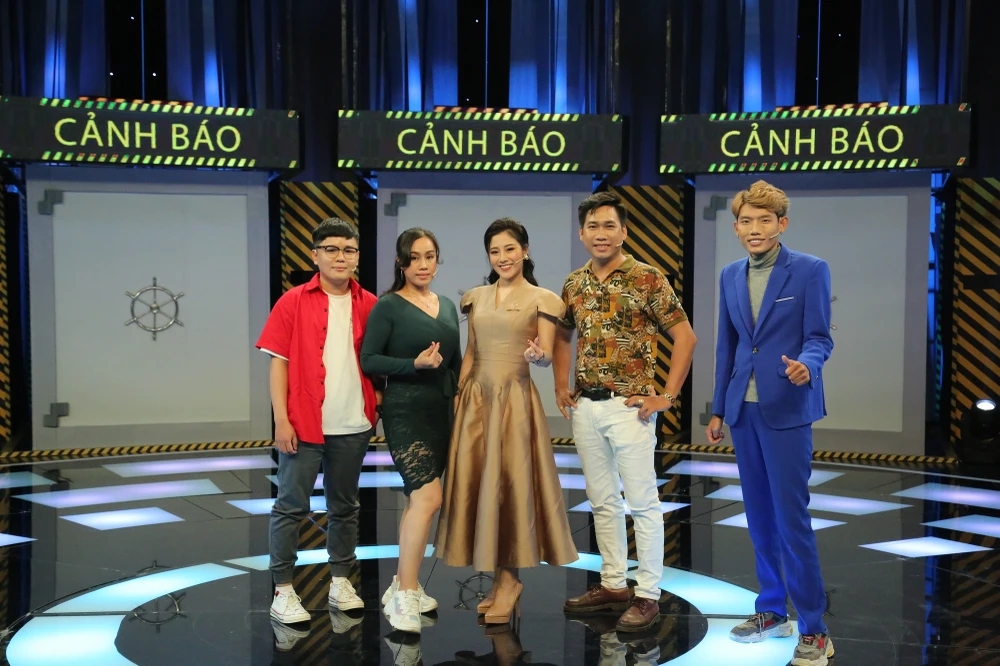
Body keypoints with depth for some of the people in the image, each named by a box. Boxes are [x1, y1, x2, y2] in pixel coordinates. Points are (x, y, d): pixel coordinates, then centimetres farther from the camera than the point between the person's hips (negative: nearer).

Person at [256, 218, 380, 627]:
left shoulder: (369, 305, 6)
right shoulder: (293, 302, -2)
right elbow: (278, 362, -4)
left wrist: (378, 400, 1)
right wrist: (281, 419, -10)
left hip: (353, 425, 3)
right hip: (304, 423, -3)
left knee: (344, 507, 14)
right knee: (291, 506, 1)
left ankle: (340, 582, 27)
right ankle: (282, 591, 12)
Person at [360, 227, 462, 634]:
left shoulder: (447, 306, 13)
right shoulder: (388, 306, -5)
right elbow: (369, 360, -9)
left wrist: (458, 395, 7)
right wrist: (415, 364, -20)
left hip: (442, 412, 7)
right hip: (405, 412, -7)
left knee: (417, 500, 12)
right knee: (428, 497, -17)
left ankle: (403, 584, 24)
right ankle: (404, 596, -7)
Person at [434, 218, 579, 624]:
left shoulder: (541, 299, -2)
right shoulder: (476, 297, 12)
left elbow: (547, 359, -5)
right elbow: (470, 353, 15)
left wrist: (536, 355, -27)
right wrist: (458, 393, 9)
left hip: (515, 398, -5)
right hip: (476, 397, 5)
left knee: (509, 483, -3)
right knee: (475, 482, 4)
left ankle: (508, 579, 9)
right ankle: (499, 576, 15)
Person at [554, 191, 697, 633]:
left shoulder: (647, 279, -8)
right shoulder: (574, 284, 8)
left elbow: (685, 337, -8)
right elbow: (563, 337, 24)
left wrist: (667, 397, -11)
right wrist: (561, 386, 14)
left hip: (629, 406, -6)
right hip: (586, 407, 6)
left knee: (642, 503, 0)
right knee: (602, 501, 13)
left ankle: (648, 596, 10)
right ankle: (613, 584, 26)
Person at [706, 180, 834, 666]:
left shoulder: (810, 270, -5)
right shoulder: (730, 276, 11)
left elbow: (819, 337, -7)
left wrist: (806, 366, -29)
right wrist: (718, 408, 15)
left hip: (786, 409, -5)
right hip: (743, 409, 6)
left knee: (791, 518, -6)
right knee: (759, 515, 12)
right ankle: (772, 611, 25)